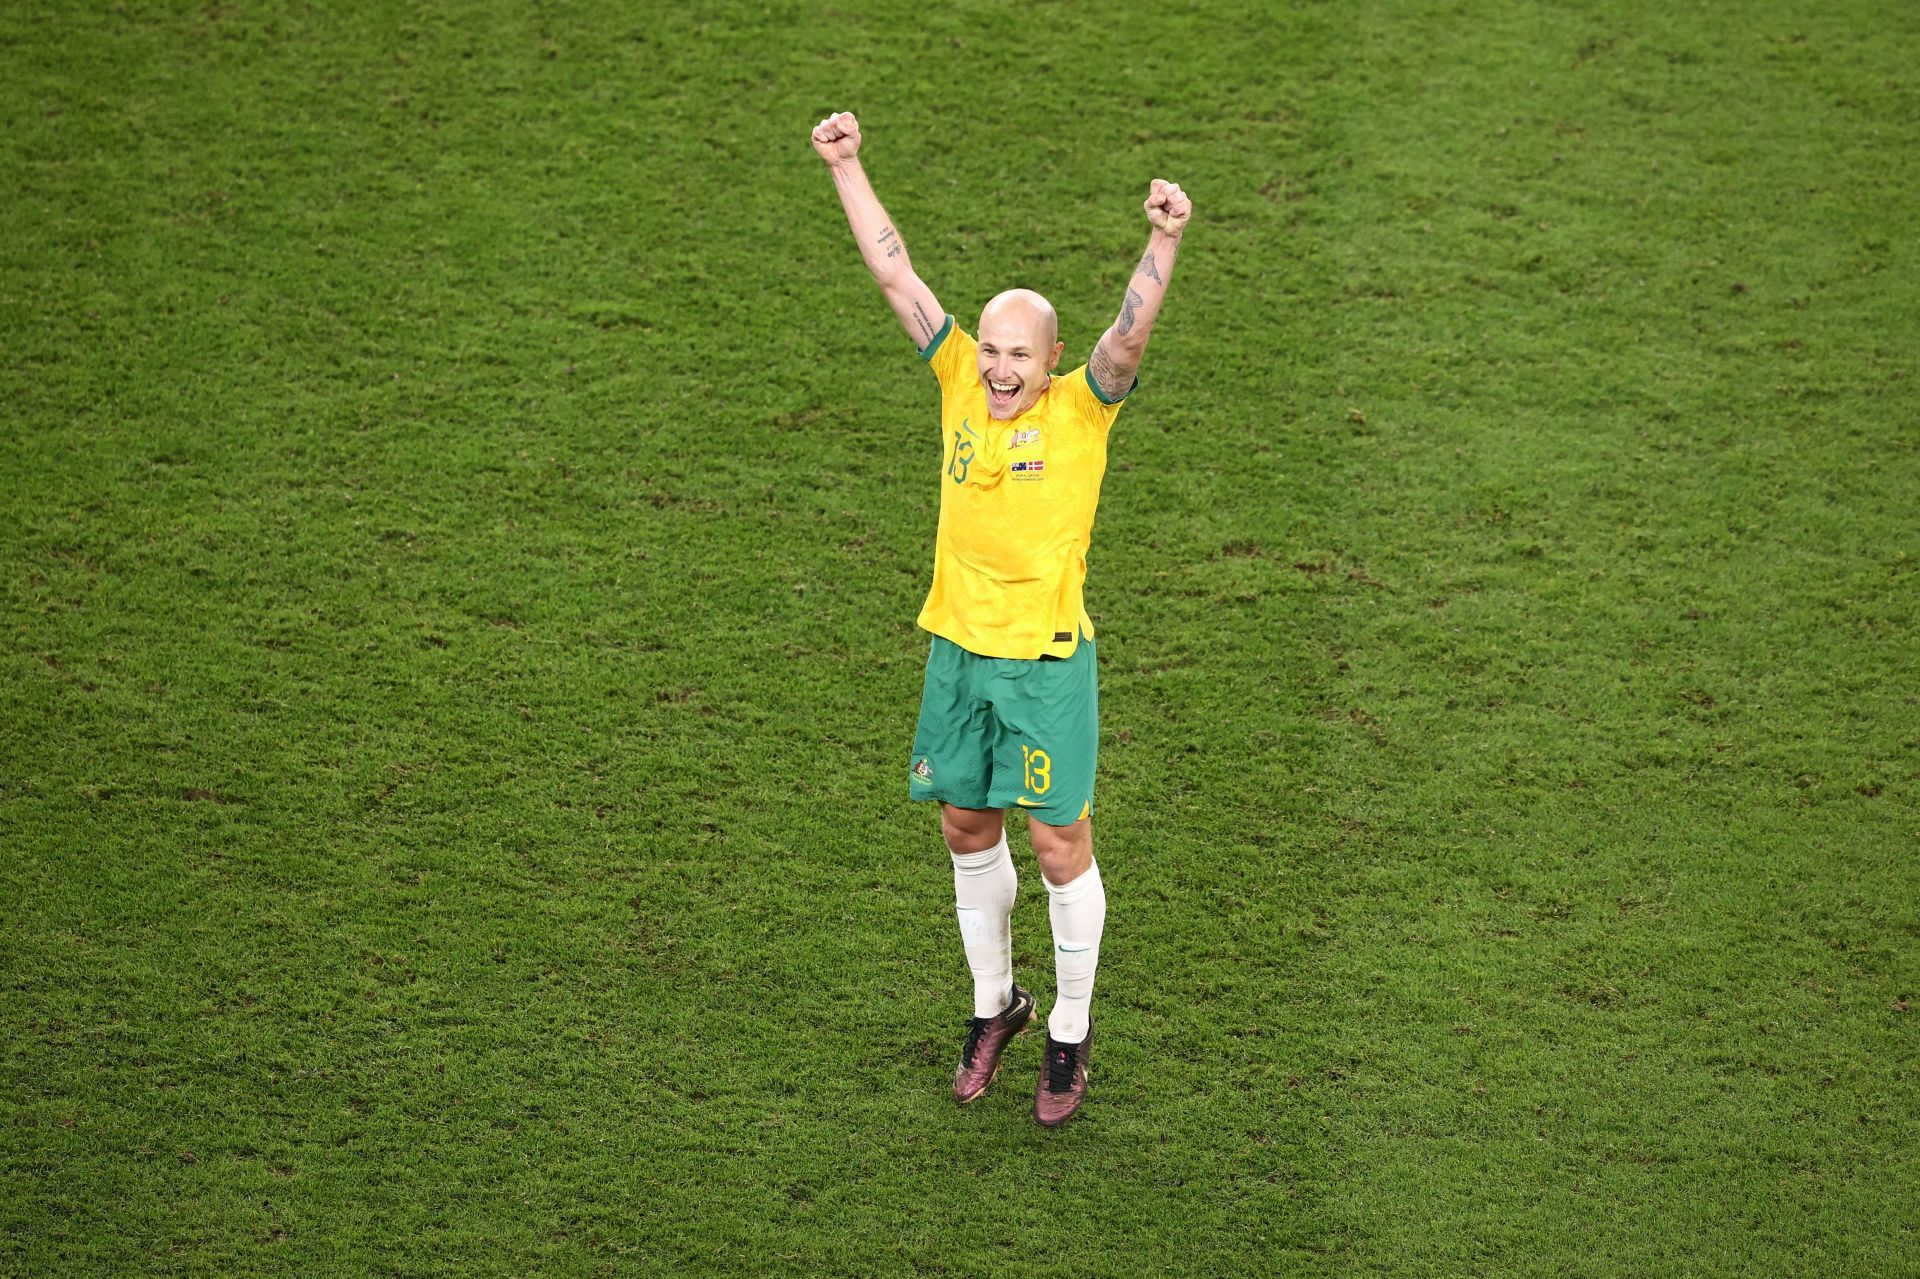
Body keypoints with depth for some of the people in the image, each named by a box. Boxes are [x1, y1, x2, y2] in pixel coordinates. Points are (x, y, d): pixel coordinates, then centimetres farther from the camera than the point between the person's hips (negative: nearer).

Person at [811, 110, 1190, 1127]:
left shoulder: (1082, 408, -10)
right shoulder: (960, 382, 0)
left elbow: (1131, 332, -27)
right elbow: (896, 273, 1)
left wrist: (1164, 242, -43)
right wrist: (845, 167, -1)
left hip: (1046, 660, -4)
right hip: (958, 649, 4)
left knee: (1061, 849, 1)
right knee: (967, 831, 15)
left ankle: (1071, 1032, 18)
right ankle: (993, 1002, 34)